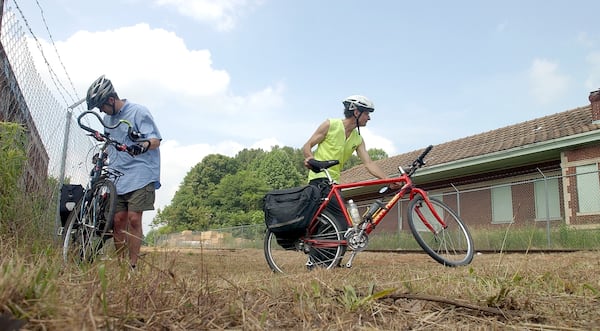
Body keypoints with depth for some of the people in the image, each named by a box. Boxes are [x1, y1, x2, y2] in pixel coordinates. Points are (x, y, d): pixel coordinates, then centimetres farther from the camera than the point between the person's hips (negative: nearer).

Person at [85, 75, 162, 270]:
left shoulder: (138, 112, -4)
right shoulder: (108, 118, 17)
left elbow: (156, 140, -12)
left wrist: (143, 146, -33)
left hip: (140, 175, -6)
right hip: (117, 177, 6)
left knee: (134, 219, -10)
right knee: (118, 220, 1)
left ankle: (133, 266, -4)